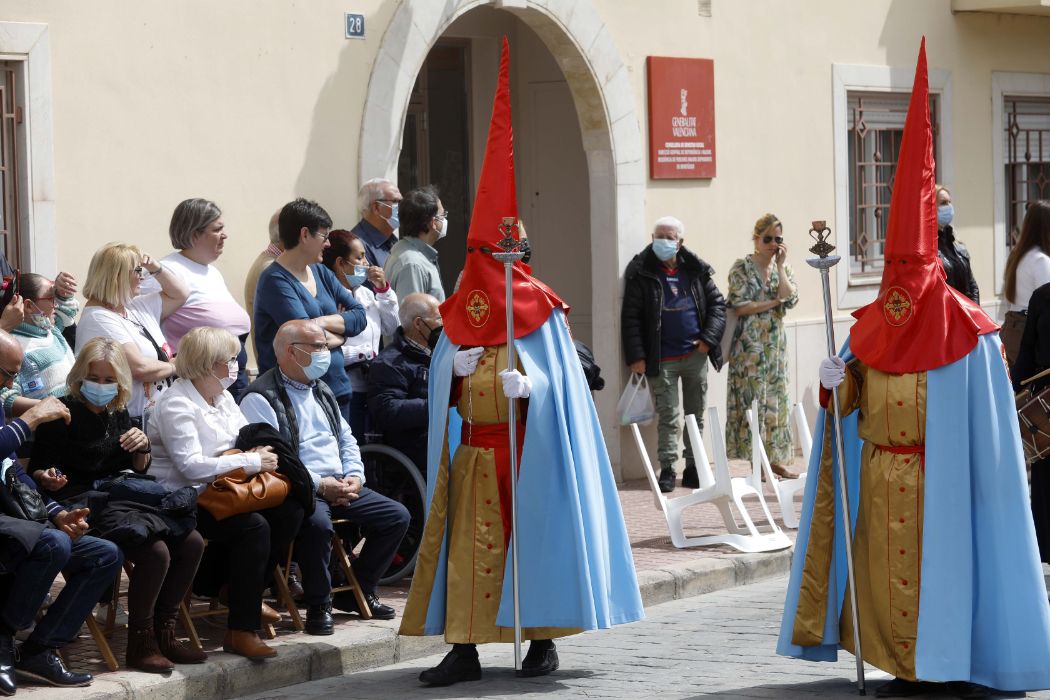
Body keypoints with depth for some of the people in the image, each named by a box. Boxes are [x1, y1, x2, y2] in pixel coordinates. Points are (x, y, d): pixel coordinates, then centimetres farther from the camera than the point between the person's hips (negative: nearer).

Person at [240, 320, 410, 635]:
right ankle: (319, 605, -19)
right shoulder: (261, 397, -8)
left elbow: (347, 439, 24)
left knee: (396, 516, -1)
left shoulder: (321, 391, 21)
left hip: (339, 486, 9)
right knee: (318, 523, -39)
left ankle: (359, 592, 13)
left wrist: (354, 476, 3)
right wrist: (319, 485, -19)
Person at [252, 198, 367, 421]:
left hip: (337, 388, 7)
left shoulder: (321, 273, 14)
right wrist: (340, 336, -2)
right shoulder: (275, 281, -11)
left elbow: (360, 315, 7)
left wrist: (324, 322, -10)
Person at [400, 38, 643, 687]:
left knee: (536, 539, 2)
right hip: (476, 451, 2)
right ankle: (465, 648, -1)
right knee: (470, 543, -1)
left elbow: (559, 383, -4)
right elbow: (440, 380, 7)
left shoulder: (542, 311, -1)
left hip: (531, 450, -2)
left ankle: (543, 639, 13)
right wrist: (453, 367, -13)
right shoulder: (460, 310, 7)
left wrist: (528, 384, -22)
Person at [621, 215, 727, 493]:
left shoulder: (696, 270, 5)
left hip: (696, 355, 3)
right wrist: (636, 356, -12)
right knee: (668, 417, -3)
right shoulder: (641, 273, -4)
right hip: (663, 359, -3)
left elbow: (717, 303, 11)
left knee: (696, 415, 9)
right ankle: (667, 469, 2)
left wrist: (709, 338, -3)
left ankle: (693, 468, 17)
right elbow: (630, 317, -5)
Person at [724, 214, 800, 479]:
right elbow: (739, 307, -12)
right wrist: (774, 302, -9)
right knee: (753, 400, -6)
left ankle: (776, 460, 9)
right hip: (750, 344, -5)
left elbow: (790, 299, -7)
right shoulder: (742, 268, -4)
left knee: (776, 399, 5)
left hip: (776, 342, 5)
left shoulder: (783, 267, 10)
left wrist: (780, 266, -7)